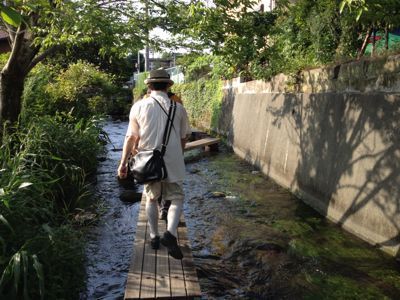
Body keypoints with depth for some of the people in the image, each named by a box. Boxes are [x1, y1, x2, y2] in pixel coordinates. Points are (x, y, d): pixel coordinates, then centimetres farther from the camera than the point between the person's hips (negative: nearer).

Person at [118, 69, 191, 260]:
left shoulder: (139, 107, -3)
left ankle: (154, 237, 24)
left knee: (151, 199, 19)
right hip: (173, 162, -1)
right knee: (176, 198, 10)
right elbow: (184, 137, 7)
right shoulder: (178, 108, -2)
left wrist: (123, 163, 2)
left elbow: (131, 137, -4)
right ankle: (170, 233, -12)